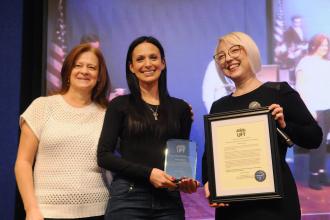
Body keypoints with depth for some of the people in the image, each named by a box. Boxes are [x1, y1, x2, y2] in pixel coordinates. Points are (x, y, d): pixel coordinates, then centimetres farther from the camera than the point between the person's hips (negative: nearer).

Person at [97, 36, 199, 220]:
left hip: (169, 200, 3)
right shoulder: (120, 105, 2)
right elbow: (104, 156, -4)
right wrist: (148, 173, -14)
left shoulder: (181, 108, 9)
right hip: (128, 198, -2)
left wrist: (186, 180, -6)